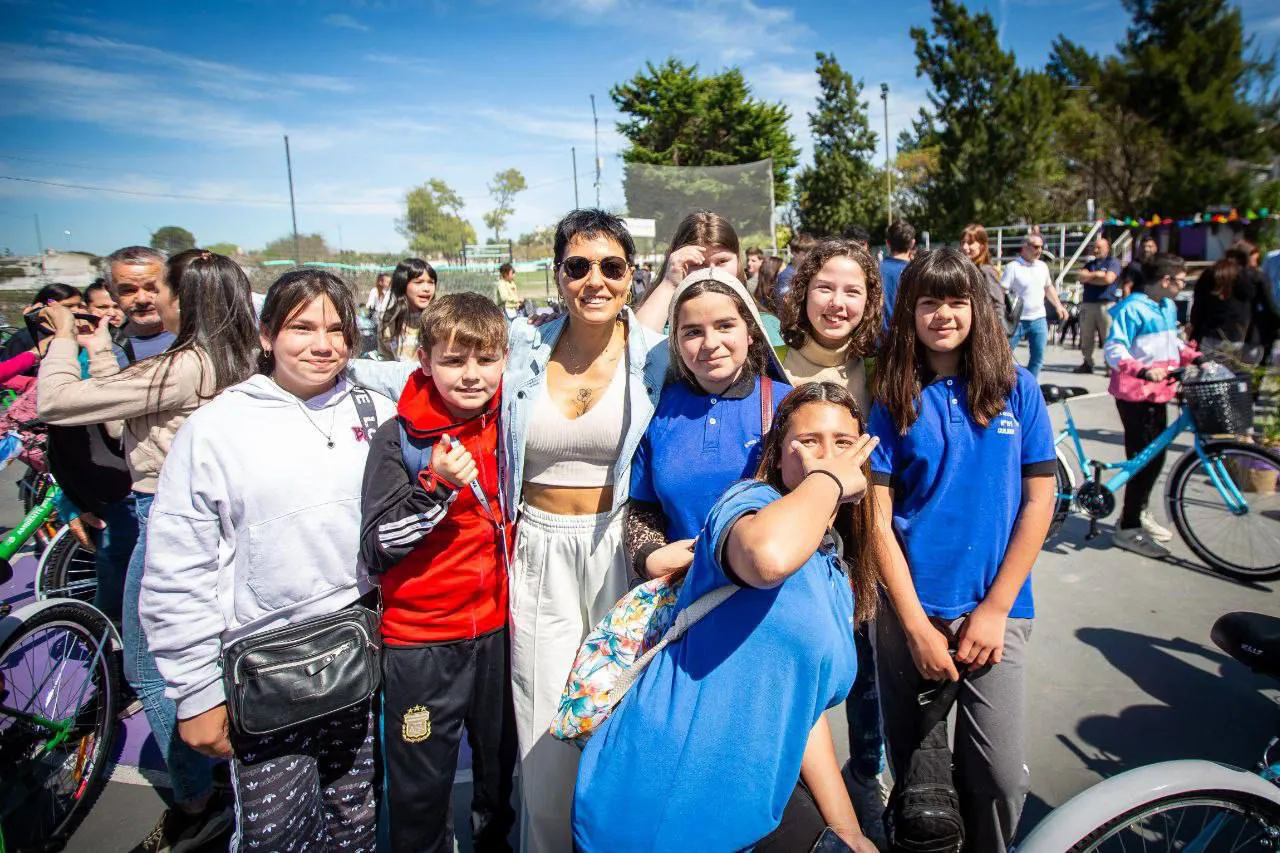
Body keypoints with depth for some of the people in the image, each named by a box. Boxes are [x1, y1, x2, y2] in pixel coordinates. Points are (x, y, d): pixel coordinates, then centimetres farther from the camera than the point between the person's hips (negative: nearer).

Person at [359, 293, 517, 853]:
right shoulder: (399, 438, -13)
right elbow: (375, 550, -17)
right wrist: (436, 487, -29)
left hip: (498, 627, 4)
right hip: (421, 641, -4)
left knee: (500, 759, 23)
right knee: (420, 788, 11)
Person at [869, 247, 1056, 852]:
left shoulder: (1016, 387, 1)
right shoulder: (892, 399, 0)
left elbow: (1039, 500, 0)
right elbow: (878, 518, -4)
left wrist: (994, 610, -7)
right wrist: (918, 626, -10)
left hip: (995, 608, 0)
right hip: (908, 609, 0)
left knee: (1000, 775, 0)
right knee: (913, 768, 13)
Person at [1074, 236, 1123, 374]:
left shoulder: (1113, 262, 4)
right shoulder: (1089, 263, 19)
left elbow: (1108, 279, -11)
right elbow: (1081, 277, 4)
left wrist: (1089, 278, 0)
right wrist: (1097, 274, -7)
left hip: (1106, 304, -5)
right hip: (1087, 304, 5)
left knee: (1108, 338, -7)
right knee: (1086, 337, 7)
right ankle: (1087, 364, 15)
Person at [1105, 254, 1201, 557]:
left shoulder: (1169, 307, 12)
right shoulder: (1132, 308, -15)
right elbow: (1113, 351, -23)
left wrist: (1196, 357, 10)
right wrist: (1143, 370, -37)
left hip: (1158, 393, 9)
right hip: (1135, 395, -9)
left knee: (1155, 457, 16)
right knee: (1143, 460, -6)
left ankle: (1138, 512, 34)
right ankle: (1128, 529, 4)